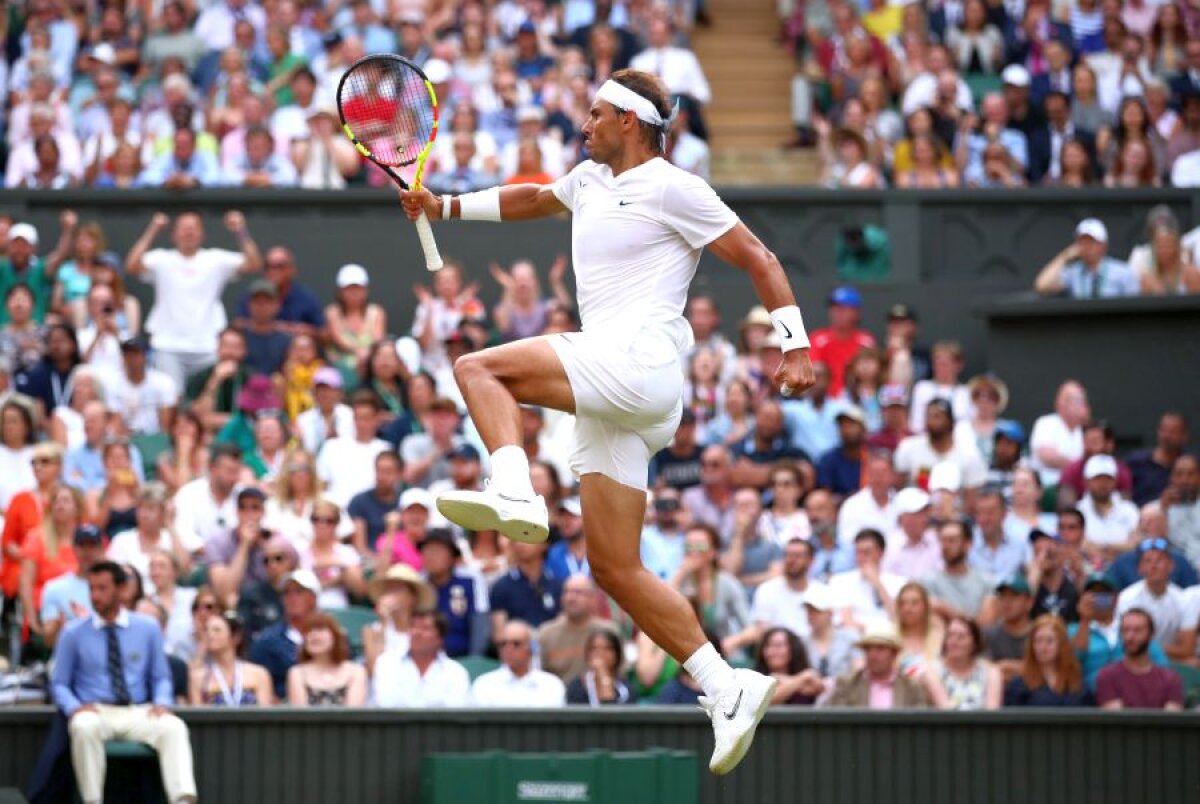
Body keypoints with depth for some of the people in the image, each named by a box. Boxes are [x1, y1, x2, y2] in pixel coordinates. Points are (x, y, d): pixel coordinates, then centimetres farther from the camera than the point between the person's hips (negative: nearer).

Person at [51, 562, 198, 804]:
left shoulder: (148, 628, 11)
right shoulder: (73, 634, 7)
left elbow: (161, 678, 15)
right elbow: (60, 683, 10)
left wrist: (162, 703, -8)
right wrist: (75, 707, -12)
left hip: (139, 712, 1)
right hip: (95, 711, -1)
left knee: (173, 727, -32)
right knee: (84, 727, -39)